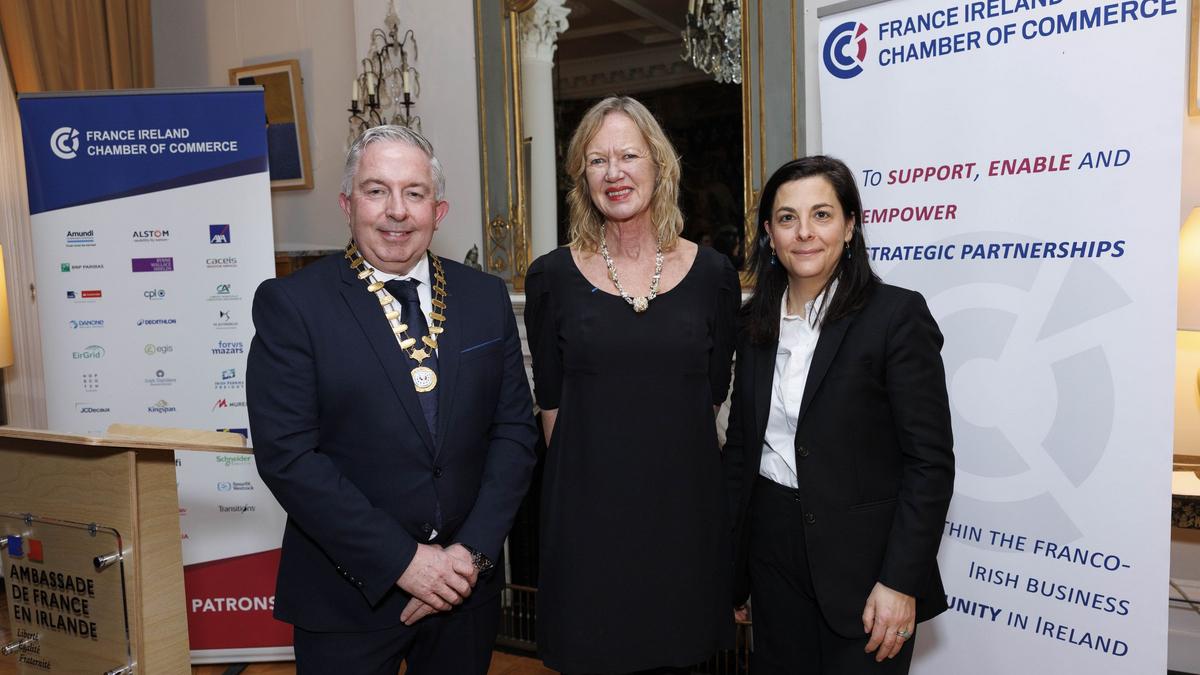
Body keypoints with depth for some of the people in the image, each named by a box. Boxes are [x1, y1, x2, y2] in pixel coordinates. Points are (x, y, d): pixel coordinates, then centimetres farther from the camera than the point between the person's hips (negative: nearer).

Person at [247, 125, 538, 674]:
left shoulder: (486, 297, 1)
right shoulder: (290, 304, -9)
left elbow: (515, 428, 1)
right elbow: (287, 454, -15)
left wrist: (472, 550, -10)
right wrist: (403, 561, -17)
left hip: (466, 586, 3)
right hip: (347, 599, -3)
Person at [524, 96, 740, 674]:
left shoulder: (712, 274, 0)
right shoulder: (551, 277, -3)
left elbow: (712, 394, 7)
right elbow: (551, 401, 2)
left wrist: (662, 458, 6)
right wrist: (590, 471, 3)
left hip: (685, 502, 1)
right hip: (586, 505, -1)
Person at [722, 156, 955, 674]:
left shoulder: (897, 314, -11)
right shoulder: (756, 322, 5)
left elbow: (931, 461, -13)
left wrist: (900, 582, -16)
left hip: (860, 559, -5)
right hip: (772, 551, 5)